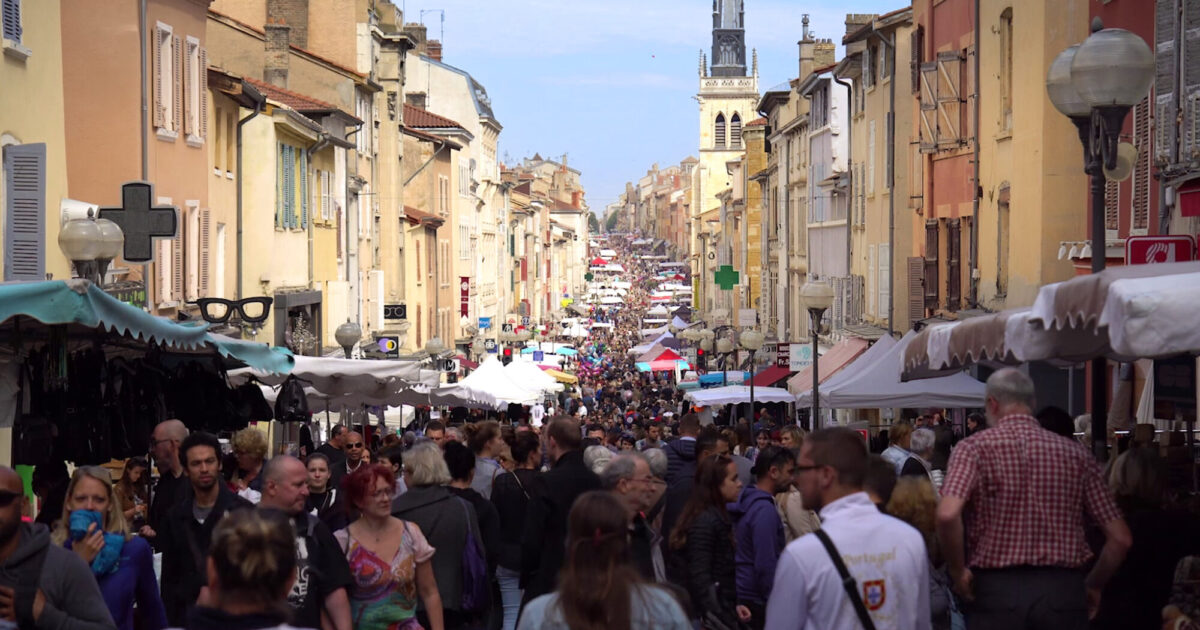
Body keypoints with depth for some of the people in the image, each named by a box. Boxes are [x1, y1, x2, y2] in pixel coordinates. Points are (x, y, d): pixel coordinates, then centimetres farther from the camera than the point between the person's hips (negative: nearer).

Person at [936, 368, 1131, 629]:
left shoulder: (975, 447, -2)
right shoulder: (1076, 453, 7)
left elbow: (947, 514, -20)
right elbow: (1120, 538, 6)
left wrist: (958, 572, -6)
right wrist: (1093, 586, 20)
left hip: (996, 588, -2)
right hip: (1063, 590, 2)